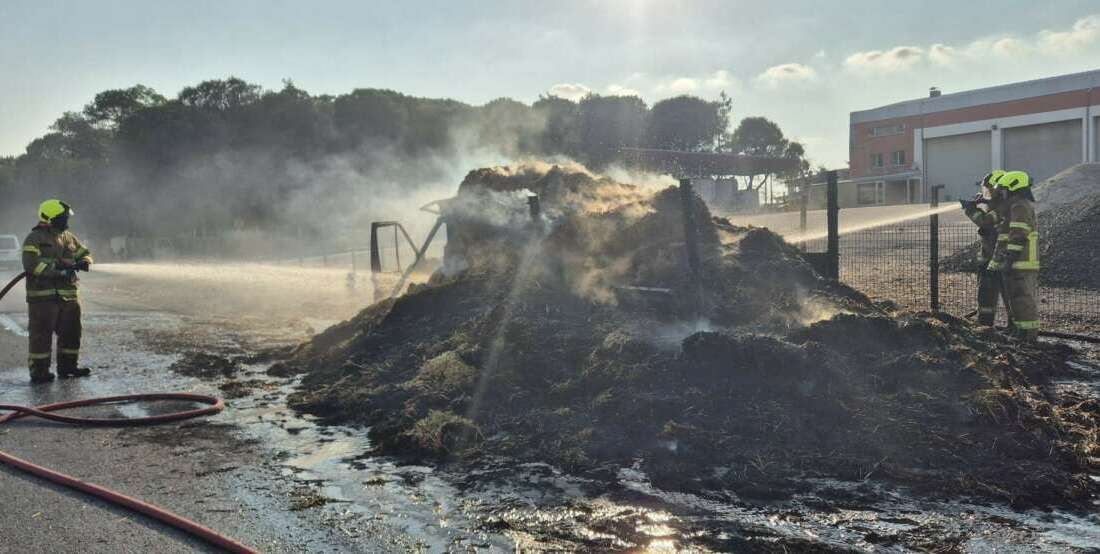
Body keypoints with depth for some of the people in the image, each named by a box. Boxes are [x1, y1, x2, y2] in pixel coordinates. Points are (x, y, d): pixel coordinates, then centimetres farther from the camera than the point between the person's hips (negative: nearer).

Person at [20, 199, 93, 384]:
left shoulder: (68, 237, 14)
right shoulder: (35, 239, -8)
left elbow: (85, 254, 19)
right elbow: (31, 264, -19)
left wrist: (82, 263, -6)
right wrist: (59, 270, -24)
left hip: (68, 295, 7)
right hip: (43, 296, -7)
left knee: (71, 332, 13)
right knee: (41, 334, -2)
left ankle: (67, 366, 25)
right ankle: (39, 371, 4)